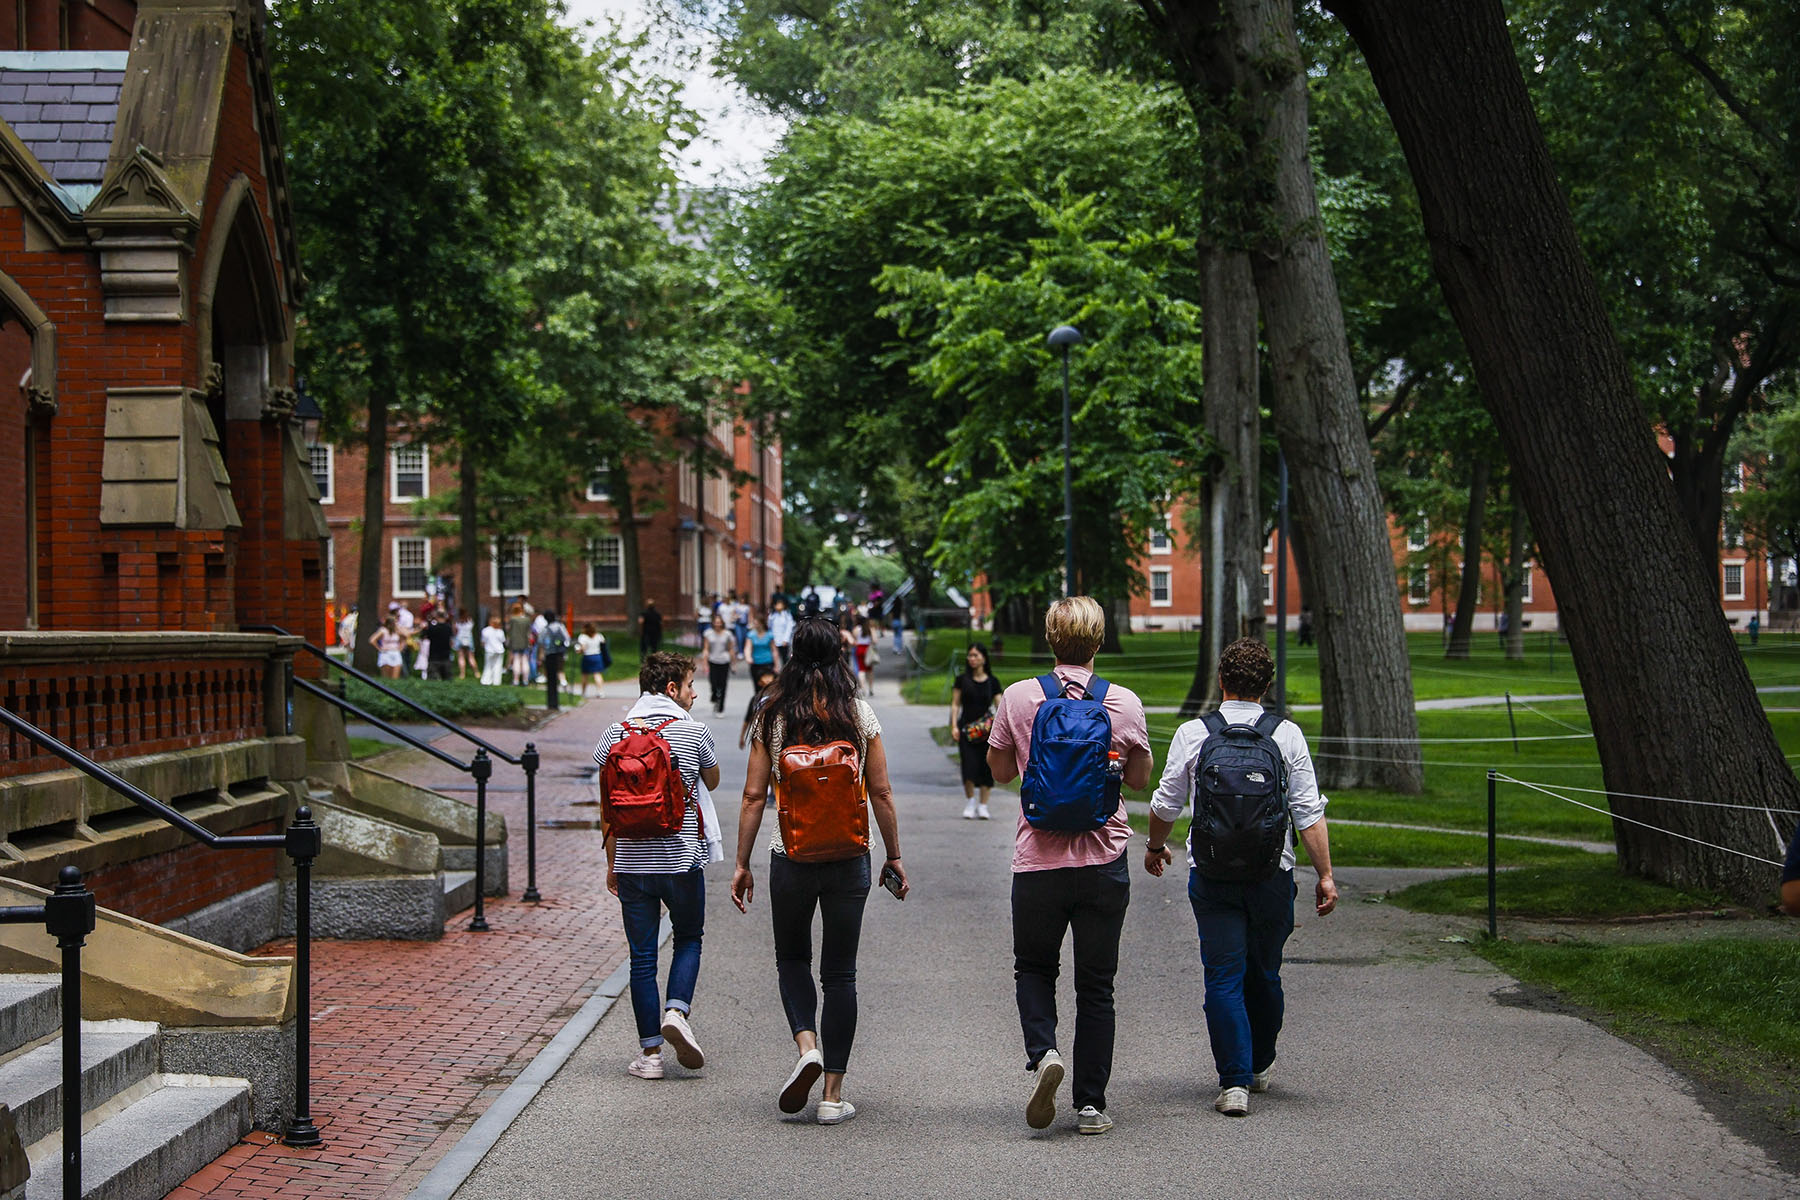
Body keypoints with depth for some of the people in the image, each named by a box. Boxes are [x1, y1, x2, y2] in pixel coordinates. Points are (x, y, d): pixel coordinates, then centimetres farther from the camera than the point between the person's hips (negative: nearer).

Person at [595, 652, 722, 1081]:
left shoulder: (616, 735, 2)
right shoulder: (694, 732, -5)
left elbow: (606, 808, 4)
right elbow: (712, 782, 13)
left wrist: (612, 863, 12)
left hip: (632, 863, 2)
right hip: (683, 859, -2)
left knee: (642, 956, 6)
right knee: (689, 938, 18)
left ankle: (649, 1053, 7)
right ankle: (676, 1011, -5)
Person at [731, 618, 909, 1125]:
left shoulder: (771, 717, -2)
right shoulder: (860, 715, -2)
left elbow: (754, 795, -3)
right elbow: (881, 793, -1)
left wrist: (742, 864, 4)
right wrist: (894, 856, 9)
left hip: (790, 856, 0)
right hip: (849, 857, 0)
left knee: (792, 958, 20)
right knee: (840, 973, 7)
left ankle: (807, 1046, -5)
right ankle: (833, 1095, 7)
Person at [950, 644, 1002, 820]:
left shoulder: (992, 682, 6)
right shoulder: (962, 680, 6)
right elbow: (955, 704, 7)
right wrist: (954, 726, -4)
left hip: (986, 731, 1)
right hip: (966, 728, -1)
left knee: (985, 766, 0)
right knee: (969, 764, -12)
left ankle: (983, 805, 10)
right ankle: (970, 802, 3)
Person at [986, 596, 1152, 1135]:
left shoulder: (1018, 698, -5)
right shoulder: (1125, 702, -4)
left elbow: (1000, 770, 9)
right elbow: (1139, 777, 10)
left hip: (1038, 860, 0)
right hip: (1105, 859, 0)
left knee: (1034, 968, 19)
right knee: (1096, 984, 10)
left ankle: (1042, 1051, -7)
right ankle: (1091, 1103, 10)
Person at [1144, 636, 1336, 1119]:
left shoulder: (1193, 734, -3)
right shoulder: (1287, 735, -2)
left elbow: (1166, 805, 4)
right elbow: (1309, 812, -5)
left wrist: (1155, 846, 23)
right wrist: (1325, 875, 0)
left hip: (1212, 877, -1)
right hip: (1272, 875, 1)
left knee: (1224, 977, 1)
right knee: (1264, 973, 18)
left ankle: (1234, 1081, -7)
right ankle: (1260, 1065, 35)